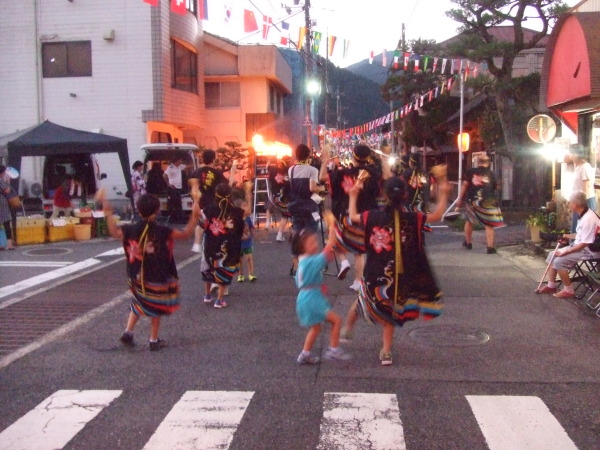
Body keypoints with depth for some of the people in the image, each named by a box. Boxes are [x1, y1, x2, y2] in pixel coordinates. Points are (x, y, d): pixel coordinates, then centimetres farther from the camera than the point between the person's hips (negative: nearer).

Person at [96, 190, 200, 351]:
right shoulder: (162, 231, -17)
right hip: (157, 278, -3)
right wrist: (194, 216, -11)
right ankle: (154, 341, 20)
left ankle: (128, 332, 14)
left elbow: (114, 232, -2)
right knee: (156, 308, 13)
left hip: (137, 277, 3)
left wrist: (108, 211, 0)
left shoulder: (132, 229, -9)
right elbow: (185, 234, -17)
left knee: (138, 303, 25)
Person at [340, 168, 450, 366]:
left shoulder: (374, 216, -10)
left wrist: (353, 196, 20)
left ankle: (347, 330, 43)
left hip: (376, 273, 1)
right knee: (390, 312, 15)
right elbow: (437, 215, -1)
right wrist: (443, 193, 9)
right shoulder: (412, 219, -14)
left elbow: (353, 217, 7)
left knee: (364, 298, 27)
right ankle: (386, 352, 17)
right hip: (400, 276, -1)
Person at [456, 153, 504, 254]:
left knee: (469, 221, 23)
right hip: (487, 202, -2)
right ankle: (490, 247, -3)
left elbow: (464, 185, 0)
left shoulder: (470, 172, 3)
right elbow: (497, 187, 13)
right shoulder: (491, 174, 2)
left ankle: (468, 243, 33)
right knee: (489, 225, 4)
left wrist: (460, 199, 4)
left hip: (472, 201, 2)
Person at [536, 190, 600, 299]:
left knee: (559, 261, -21)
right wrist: (569, 236, 11)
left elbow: (584, 244, -27)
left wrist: (565, 252, -22)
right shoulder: (583, 214, 4)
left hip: (588, 251, -10)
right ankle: (551, 286, 14)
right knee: (552, 255, 8)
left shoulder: (588, 219, -27)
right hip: (579, 246, 10)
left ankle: (569, 291, -6)